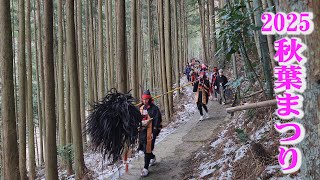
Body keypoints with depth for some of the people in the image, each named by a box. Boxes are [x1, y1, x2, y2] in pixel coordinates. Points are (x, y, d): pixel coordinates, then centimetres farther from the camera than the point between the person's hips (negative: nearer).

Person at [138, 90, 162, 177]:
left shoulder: (154, 109, -9)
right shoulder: (141, 108, 13)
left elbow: (157, 121, -12)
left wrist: (154, 132, -16)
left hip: (150, 132, -7)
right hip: (142, 131, 7)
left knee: (147, 149, -8)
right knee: (143, 148, 15)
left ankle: (146, 168, -2)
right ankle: (152, 157, 44)